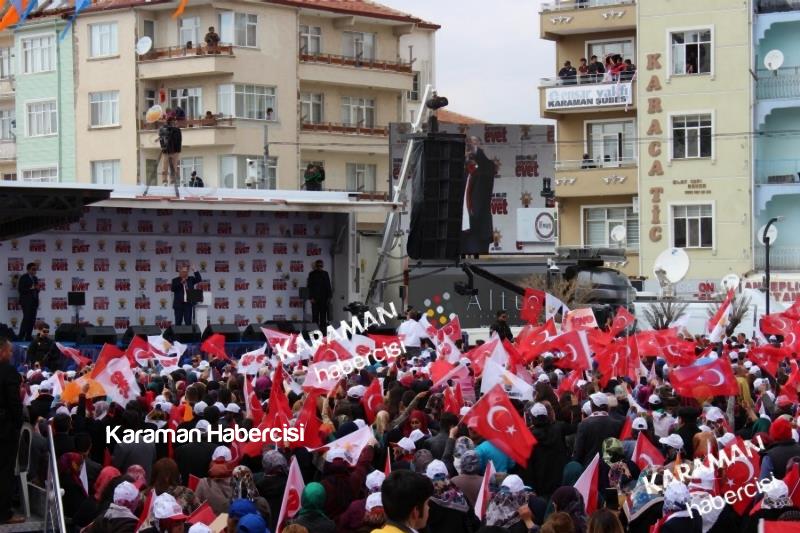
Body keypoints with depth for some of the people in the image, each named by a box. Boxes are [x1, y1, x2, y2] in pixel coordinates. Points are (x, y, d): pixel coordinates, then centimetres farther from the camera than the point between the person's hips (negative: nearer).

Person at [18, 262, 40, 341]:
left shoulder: (35, 278, 18)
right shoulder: (23, 278, -4)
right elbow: (20, 289, -11)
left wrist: (38, 288, 0)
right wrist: (31, 288, -19)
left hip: (34, 301, 7)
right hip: (26, 301, -7)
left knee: (32, 320, 0)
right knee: (26, 318, -14)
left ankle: (28, 337, 1)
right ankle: (21, 337, -13)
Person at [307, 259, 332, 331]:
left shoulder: (325, 274, 12)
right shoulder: (312, 274, 3)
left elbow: (328, 286, 12)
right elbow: (309, 286, -1)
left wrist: (329, 297, 5)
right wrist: (311, 297, -10)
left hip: (324, 298, 3)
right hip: (315, 298, -3)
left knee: (323, 315, 2)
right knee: (315, 314, -5)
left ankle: (323, 328, 5)